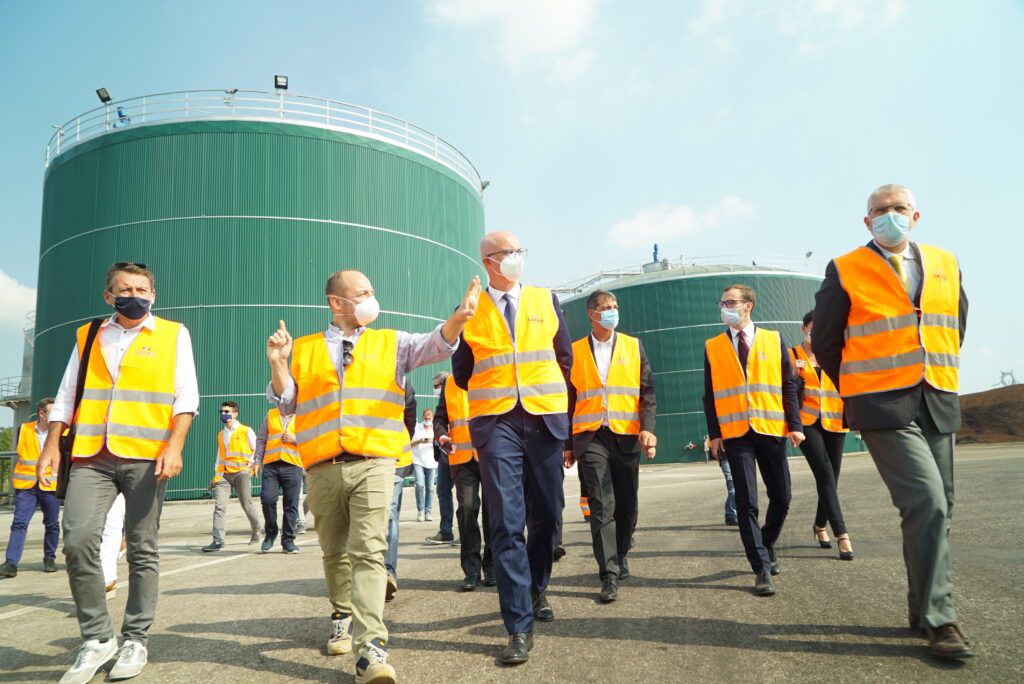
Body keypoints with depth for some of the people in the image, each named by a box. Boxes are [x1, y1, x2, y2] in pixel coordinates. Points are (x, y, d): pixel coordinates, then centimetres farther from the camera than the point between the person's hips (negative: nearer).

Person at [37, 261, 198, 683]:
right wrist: (52, 444, 4)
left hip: (145, 456, -2)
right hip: (91, 456, 3)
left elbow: (186, 396, -1)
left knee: (142, 549, 3)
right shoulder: (88, 337, 16)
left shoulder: (173, 335, 6)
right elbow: (67, 395, 16)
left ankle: (135, 640, 16)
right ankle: (96, 638, 7)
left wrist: (174, 446, -12)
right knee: (78, 540, -9)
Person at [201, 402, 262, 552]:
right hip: (224, 474, 4)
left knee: (247, 504, -1)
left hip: (241, 472, -4)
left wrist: (250, 464, -7)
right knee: (219, 505, -9)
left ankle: (256, 531, 22)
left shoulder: (246, 431, 3)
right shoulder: (221, 434, 19)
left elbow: (257, 450, 6)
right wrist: (216, 475, 16)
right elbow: (220, 455, 23)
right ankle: (218, 540, -11)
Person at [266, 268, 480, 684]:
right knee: (335, 553, 15)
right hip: (323, 468, 2)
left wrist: (459, 318, -24)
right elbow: (288, 404, 14)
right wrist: (278, 365, -4)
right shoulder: (305, 350, 13)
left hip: (372, 464, -2)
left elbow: (435, 345, -4)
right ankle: (344, 619, 36)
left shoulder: (390, 343, 11)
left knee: (368, 552, -12)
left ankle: (372, 649, -14)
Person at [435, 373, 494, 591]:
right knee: (467, 508, -8)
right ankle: (471, 570, 2)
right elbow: (440, 416, 16)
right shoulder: (450, 383, 13)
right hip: (463, 458, 1)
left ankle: (492, 567, 17)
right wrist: (441, 436, -4)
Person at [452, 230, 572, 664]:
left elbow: (564, 357, 16)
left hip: (545, 419, 2)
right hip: (495, 422, -2)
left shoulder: (546, 299, 10)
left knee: (546, 513, 10)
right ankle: (519, 626, -2)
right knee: (507, 522, -7)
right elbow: (462, 372, 12)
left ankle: (536, 591, 35)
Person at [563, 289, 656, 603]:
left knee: (626, 505, 9)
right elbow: (570, 399, 9)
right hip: (590, 436, -1)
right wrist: (567, 444, 7)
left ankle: (619, 558, 31)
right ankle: (610, 575, -6)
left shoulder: (633, 346, 10)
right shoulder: (575, 351, 7)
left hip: (626, 435, 2)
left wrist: (648, 428, -10)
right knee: (601, 505, -9)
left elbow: (647, 391, 5)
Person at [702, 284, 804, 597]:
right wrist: (714, 433, -2)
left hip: (771, 430, 1)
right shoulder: (713, 346, 7)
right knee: (746, 502, -4)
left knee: (781, 498, 7)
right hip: (735, 433, -1)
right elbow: (710, 393, 5)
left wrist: (795, 425, -2)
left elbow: (788, 385, 6)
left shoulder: (773, 339, 7)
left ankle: (766, 546, 34)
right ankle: (761, 568, 5)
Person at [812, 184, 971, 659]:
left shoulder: (945, 265, 11)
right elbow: (825, 343, 3)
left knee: (937, 509, 9)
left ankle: (922, 607, 25)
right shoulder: (844, 272, -2)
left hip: (939, 405, 5)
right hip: (883, 407, -5)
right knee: (926, 503, -15)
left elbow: (956, 328, 22)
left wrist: (937, 378, 17)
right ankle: (939, 619, -4)